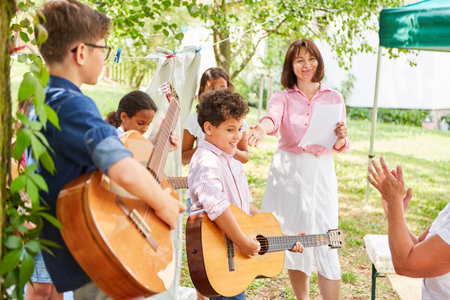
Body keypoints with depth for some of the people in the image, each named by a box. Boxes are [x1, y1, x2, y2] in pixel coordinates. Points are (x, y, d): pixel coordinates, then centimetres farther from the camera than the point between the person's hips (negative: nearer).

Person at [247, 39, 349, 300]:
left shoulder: (333, 98, 8)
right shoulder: (283, 97, 5)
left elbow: (340, 147, 7)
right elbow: (273, 116, -20)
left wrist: (342, 136, -17)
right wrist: (262, 128, -43)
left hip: (320, 172, 0)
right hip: (287, 172, 1)